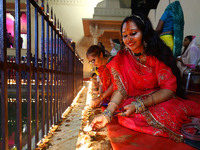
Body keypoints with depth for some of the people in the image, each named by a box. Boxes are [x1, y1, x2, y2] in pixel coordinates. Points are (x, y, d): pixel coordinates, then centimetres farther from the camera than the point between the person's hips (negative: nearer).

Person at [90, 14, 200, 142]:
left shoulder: (159, 54, -10)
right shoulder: (122, 58, -3)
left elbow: (169, 89, -16)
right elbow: (120, 89, -9)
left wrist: (139, 105, -27)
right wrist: (107, 114, -24)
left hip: (161, 99, -2)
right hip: (134, 102, 3)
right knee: (125, 117, -29)